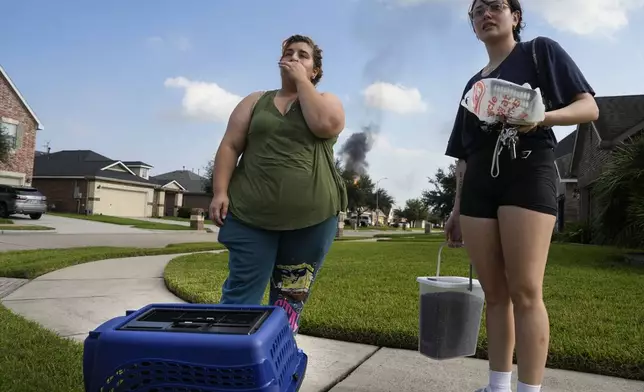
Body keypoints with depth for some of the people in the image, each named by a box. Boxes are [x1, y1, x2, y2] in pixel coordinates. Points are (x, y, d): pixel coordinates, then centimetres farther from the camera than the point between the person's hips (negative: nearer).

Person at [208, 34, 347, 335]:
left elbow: (325, 125, -13)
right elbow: (230, 147, 7)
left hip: (312, 216, 0)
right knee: (241, 296, -2)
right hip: (252, 214, 1)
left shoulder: (327, 101, 11)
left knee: (290, 301, 8)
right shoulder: (256, 101, 14)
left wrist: (301, 81, -2)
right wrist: (220, 192, -6)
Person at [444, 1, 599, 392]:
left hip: (527, 173, -5)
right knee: (494, 293, 3)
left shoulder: (541, 51, 11)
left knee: (525, 291, -12)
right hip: (478, 185, 5)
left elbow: (589, 107, 2)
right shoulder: (474, 83, 25)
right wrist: (457, 208, 16)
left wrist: (542, 116, -19)